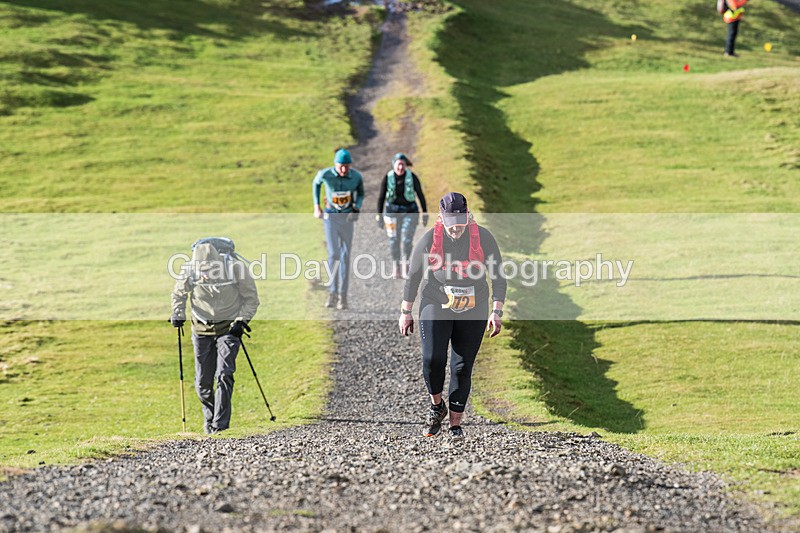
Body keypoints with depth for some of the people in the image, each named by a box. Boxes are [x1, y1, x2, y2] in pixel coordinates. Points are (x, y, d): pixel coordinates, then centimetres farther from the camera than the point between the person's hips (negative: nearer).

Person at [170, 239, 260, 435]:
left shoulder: (235, 268, -21)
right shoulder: (189, 271, -16)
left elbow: (251, 298, -6)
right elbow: (179, 293, 7)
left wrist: (242, 320, -16)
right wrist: (178, 314, -8)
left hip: (229, 327, -2)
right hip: (202, 328, 2)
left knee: (224, 375, -16)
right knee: (203, 381, 4)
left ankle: (220, 423, -13)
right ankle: (209, 417, 28)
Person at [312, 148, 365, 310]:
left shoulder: (356, 176, -13)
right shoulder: (325, 174, -18)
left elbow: (360, 194, 8)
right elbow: (316, 183, 7)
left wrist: (356, 209, -9)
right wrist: (316, 206, 6)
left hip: (347, 219, 1)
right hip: (330, 217, -1)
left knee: (345, 257, -1)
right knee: (333, 255, -14)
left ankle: (342, 296, 4)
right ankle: (333, 292, -5)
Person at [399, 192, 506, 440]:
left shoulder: (483, 238, -7)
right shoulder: (429, 240, -7)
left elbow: (498, 276, 1)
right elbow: (413, 276, 4)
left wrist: (496, 312, -6)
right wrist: (406, 312, 5)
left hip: (473, 310, 1)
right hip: (436, 306, -1)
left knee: (462, 366, -1)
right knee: (432, 359, -17)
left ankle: (455, 424, 9)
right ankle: (437, 405, 10)